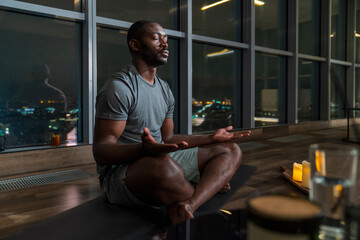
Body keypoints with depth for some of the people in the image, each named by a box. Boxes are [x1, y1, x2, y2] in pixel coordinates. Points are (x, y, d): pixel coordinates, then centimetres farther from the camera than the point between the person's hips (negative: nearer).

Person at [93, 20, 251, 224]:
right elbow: (101, 151, -16)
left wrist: (210, 138, 10)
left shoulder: (164, 89, 15)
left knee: (230, 150, 0)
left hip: (161, 160, 8)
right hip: (120, 172, -8)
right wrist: (144, 149, -35)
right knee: (163, 167, -42)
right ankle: (210, 186, -8)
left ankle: (189, 205, -27)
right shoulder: (120, 87, -12)